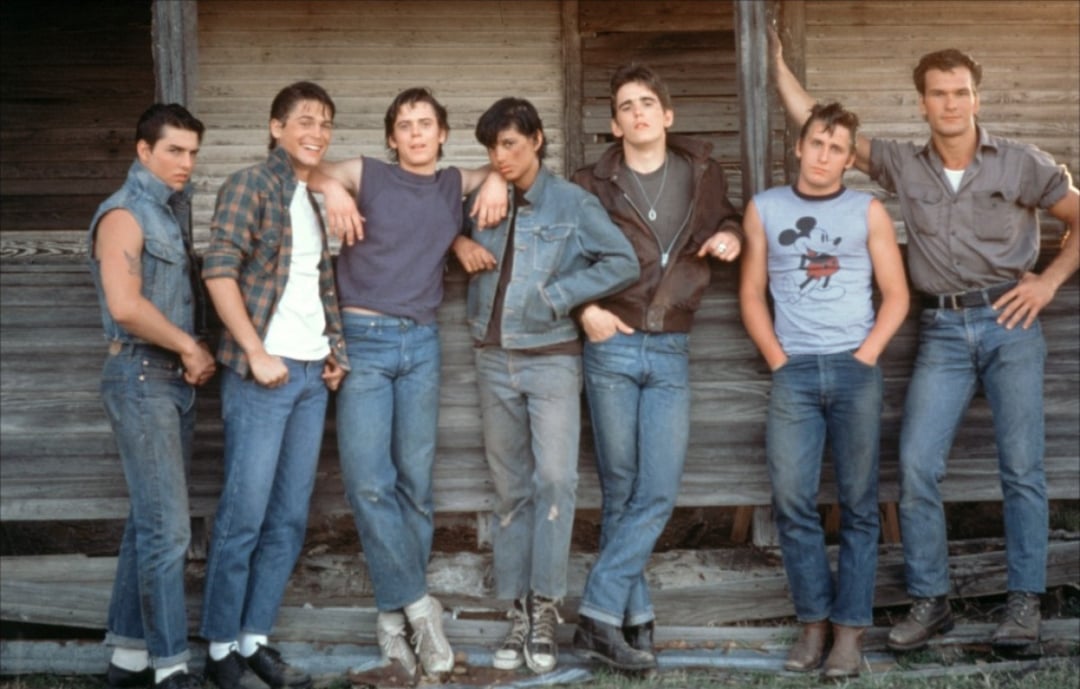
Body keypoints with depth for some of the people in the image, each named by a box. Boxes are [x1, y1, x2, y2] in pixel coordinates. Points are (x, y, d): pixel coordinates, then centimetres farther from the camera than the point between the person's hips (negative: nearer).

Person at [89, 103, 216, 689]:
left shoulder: (175, 208, 14)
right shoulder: (124, 215, -11)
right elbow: (125, 306, -23)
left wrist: (196, 350, 3)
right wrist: (190, 347, -12)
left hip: (178, 378, 8)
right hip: (141, 378, -8)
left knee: (149, 521, 10)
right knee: (167, 526, -9)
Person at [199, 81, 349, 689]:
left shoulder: (319, 199, 17)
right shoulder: (251, 185, -5)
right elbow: (219, 270, -14)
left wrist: (336, 352, 9)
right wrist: (256, 353, -17)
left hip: (313, 373, 7)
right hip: (264, 371, -7)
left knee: (290, 517, 8)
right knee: (244, 513, -4)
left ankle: (256, 640, 16)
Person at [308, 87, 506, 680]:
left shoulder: (455, 185, 12)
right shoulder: (367, 175, 4)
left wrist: (497, 178, 2)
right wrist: (331, 187, -10)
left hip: (421, 343, 3)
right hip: (362, 341, -3)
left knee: (415, 482, 4)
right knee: (369, 483, -11)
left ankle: (393, 613, 13)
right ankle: (419, 604, -1)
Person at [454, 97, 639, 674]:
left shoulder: (572, 203, -4)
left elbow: (623, 263, -8)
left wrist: (555, 296, -13)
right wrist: (458, 243, -2)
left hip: (551, 360, -3)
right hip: (494, 361, 4)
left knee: (555, 479, -16)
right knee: (511, 490, 7)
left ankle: (544, 607, -7)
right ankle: (518, 611, 13)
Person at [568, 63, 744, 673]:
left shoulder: (702, 170, 6)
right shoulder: (593, 185, -1)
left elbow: (724, 217, 24)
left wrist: (731, 236, 1)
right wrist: (585, 308, -7)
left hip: (671, 353, 2)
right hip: (613, 348, -2)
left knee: (659, 492, -5)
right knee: (621, 490, 3)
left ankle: (600, 615, 0)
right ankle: (634, 618, 10)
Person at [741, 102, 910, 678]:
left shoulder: (868, 212, 7)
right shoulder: (764, 209, 9)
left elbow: (896, 294, 6)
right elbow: (751, 293, 10)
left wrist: (865, 355, -5)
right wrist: (778, 361, 1)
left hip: (856, 370, 0)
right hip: (793, 372, 1)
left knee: (858, 504, 0)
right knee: (792, 501, -5)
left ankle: (850, 627, 4)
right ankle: (813, 620, 7)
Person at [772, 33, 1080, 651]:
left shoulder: (1021, 164, 0)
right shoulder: (904, 165, 6)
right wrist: (778, 63, 2)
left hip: (1009, 323, -2)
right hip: (943, 330, 2)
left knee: (1022, 467, 0)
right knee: (918, 467, -6)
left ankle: (1026, 601, 8)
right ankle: (930, 600, 5)